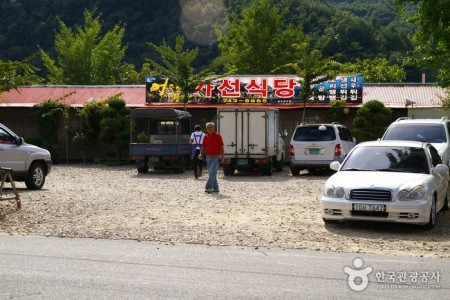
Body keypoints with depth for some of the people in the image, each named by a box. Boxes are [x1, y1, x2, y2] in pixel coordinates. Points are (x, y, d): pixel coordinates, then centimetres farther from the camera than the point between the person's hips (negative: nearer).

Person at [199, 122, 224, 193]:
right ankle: (215, 188, 17)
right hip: (208, 157, 6)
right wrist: (201, 154, -5)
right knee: (212, 174, 10)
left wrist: (222, 157, -13)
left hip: (216, 157, -6)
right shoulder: (206, 136, 8)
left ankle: (208, 187, -19)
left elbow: (221, 147, -7)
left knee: (212, 173, -14)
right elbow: (203, 147, 12)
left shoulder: (217, 136, -6)